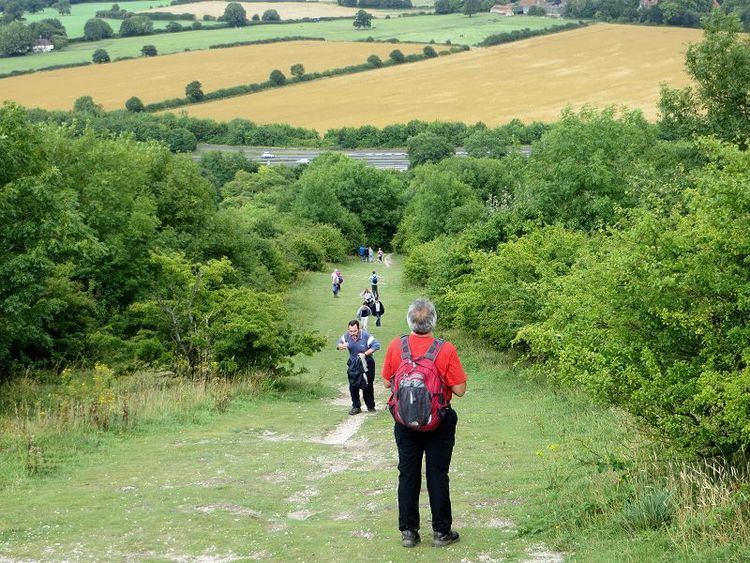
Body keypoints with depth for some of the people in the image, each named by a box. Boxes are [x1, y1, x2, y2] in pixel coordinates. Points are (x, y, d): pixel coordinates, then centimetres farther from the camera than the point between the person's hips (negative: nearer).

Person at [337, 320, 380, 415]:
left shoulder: (365, 335, -21)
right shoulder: (347, 335, -9)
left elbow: (376, 345, -19)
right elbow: (339, 344, 3)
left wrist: (365, 354, -25)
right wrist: (342, 346, -22)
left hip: (366, 364, -3)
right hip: (353, 364, 3)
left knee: (368, 386, 4)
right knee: (353, 386, -1)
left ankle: (371, 406, 21)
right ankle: (356, 407, 12)